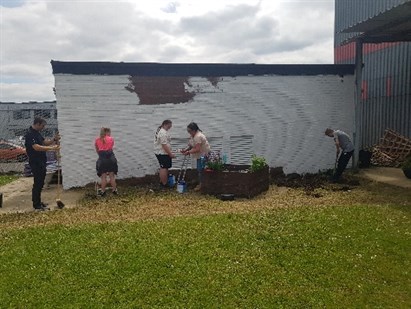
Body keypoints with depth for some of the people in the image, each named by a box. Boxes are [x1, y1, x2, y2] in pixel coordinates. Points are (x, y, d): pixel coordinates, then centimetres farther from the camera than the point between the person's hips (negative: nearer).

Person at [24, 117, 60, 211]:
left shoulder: (37, 133, 13)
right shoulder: (30, 134, -18)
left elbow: (45, 142, 18)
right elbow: (36, 147, -28)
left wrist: (54, 140, 0)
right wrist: (52, 148, -29)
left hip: (41, 162, 10)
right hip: (35, 163, -10)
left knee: (40, 183, 15)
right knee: (37, 184, -4)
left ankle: (38, 202, 25)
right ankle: (36, 206, 3)